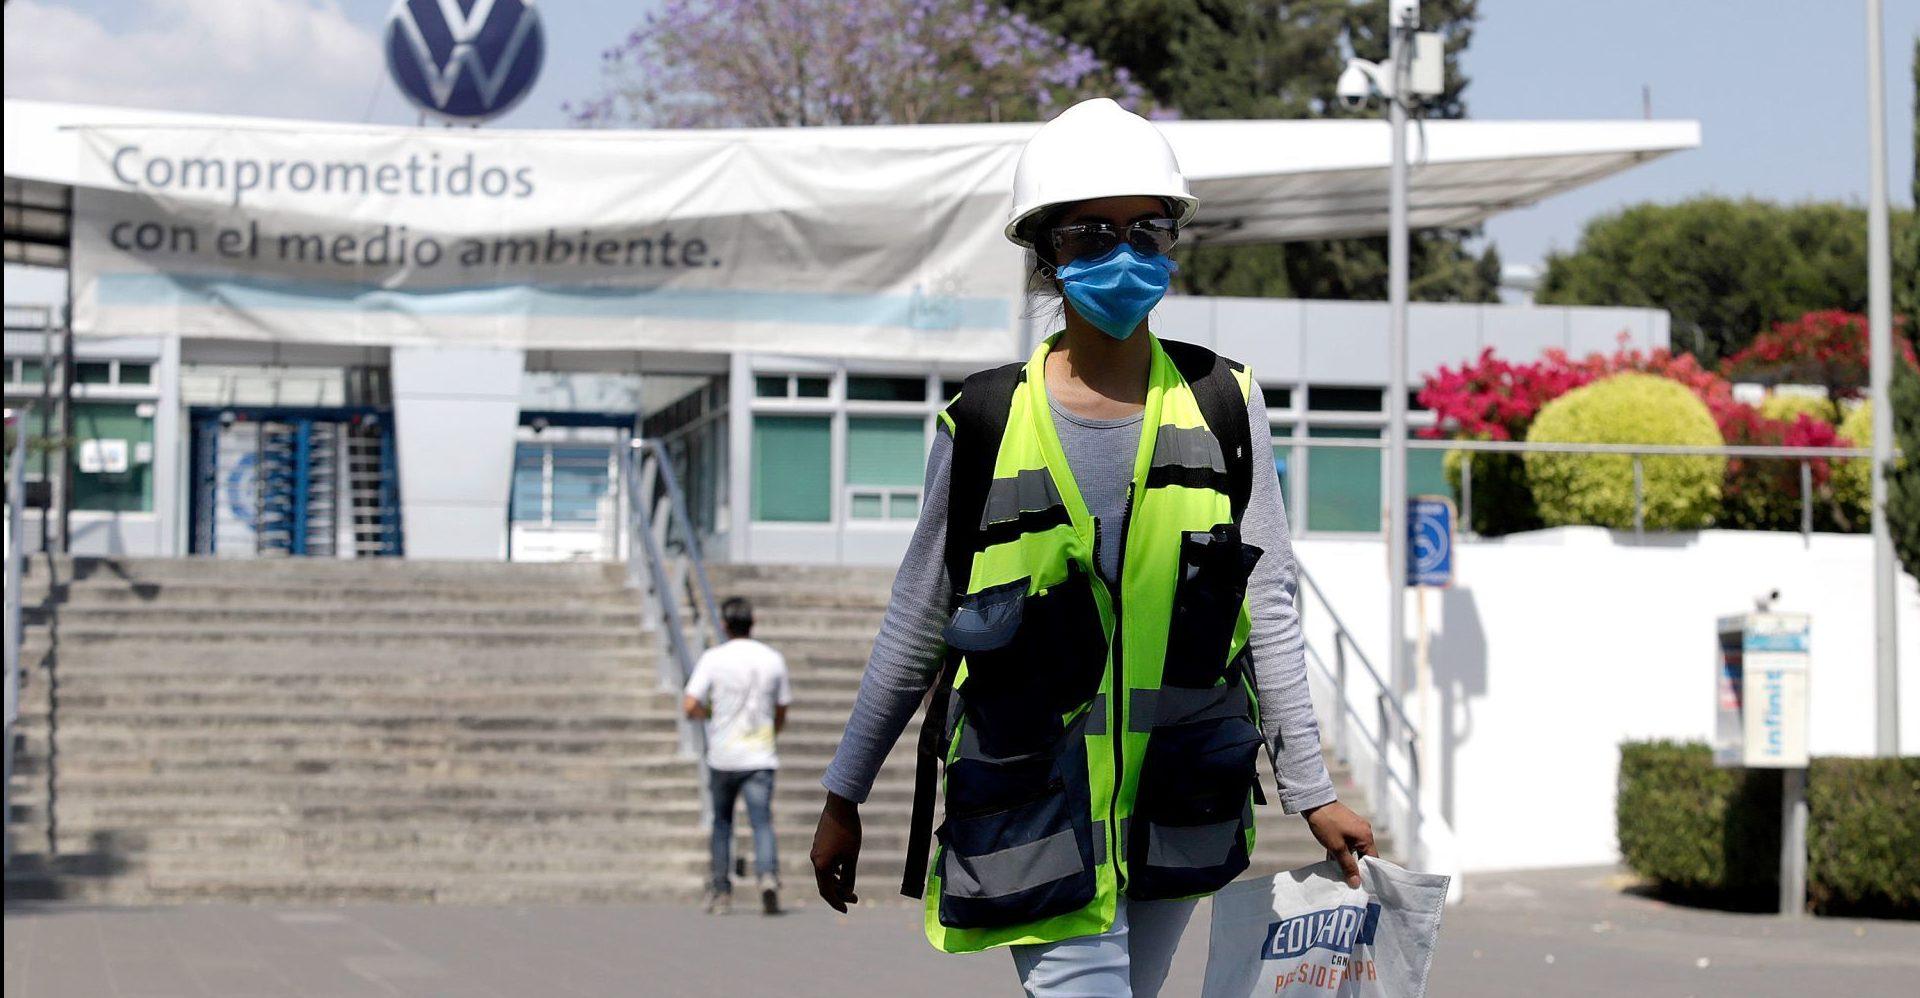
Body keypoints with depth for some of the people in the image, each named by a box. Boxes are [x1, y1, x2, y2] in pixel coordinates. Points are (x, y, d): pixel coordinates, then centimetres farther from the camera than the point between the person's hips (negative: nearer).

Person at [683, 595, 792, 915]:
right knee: (762, 822, -5)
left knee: (722, 821, 15)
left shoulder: (713, 658, -4)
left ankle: (720, 891, 17)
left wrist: (708, 712, 12)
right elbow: (781, 716, 12)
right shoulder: (773, 660, 5)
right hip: (760, 757, 1)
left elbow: (690, 707, -10)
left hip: (722, 757, -1)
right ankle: (767, 874, -30)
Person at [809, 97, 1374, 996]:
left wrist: (1310, 790, 2)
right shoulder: (986, 425, -3)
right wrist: (843, 796, 9)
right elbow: (914, 626, 5)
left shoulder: (1223, 407, 1)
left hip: (1175, 808, 2)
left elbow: (1268, 611, 4)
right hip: (1036, 809, -2)